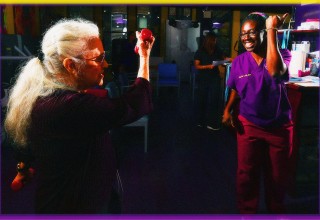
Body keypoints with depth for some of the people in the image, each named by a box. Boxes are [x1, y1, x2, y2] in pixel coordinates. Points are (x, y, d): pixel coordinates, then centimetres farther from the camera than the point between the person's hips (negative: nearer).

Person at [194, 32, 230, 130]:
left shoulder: (217, 50, 3)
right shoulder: (200, 52, -5)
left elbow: (223, 58, 19)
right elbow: (196, 66, -8)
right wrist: (208, 66, -20)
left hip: (215, 78, 2)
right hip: (203, 79, -1)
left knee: (213, 100, -5)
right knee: (202, 100, 8)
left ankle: (212, 122, -1)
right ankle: (201, 121, 22)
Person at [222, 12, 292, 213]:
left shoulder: (282, 54, -11)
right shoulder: (239, 61, -5)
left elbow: (275, 71, -36)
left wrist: (272, 30, -34)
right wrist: (227, 110, -6)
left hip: (279, 127, -1)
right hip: (248, 125, 1)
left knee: (277, 176, 16)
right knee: (246, 174, 8)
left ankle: (276, 209, 43)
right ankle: (247, 210, 31)